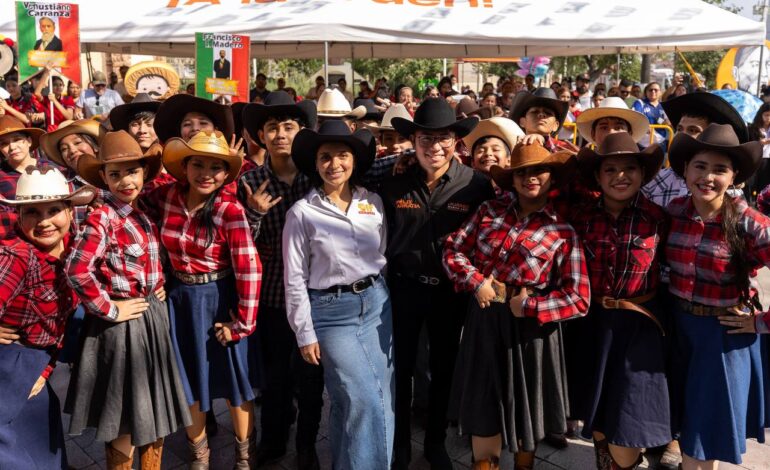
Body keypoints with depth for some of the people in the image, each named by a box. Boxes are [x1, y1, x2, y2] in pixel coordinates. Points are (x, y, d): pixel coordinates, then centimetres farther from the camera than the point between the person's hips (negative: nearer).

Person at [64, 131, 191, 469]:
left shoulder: (144, 214, 6)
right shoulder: (101, 219, -17)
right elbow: (76, 270, -28)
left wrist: (161, 285, 6)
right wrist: (109, 309, -19)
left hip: (153, 317, 8)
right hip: (123, 323, -8)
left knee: (154, 408, 18)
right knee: (127, 415, 5)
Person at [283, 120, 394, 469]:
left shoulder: (373, 202, 4)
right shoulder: (301, 213, -8)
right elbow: (295, 279, -6)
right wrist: (305, 333, -7)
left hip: (376, 303, 5)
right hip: (330, 311, -4)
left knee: (383, 398, 7)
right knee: (362, 400, -10)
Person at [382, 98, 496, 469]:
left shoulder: (476, 184, -11)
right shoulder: (394, 183, -8)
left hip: (450, 290, 0)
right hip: (403, 288, 0)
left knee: (444, 368, 16)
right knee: (400, 368, 12)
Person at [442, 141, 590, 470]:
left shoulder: (563, 232, -7)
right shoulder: (490, 211, 1)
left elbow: (579, 299, -10)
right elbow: (453, 248, 2)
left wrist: (529, 306, -17)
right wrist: (476, 282, -13)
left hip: (527, 328, -2)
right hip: (483, 321, 2)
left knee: (525, 408, 17)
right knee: (483, 407, 11)